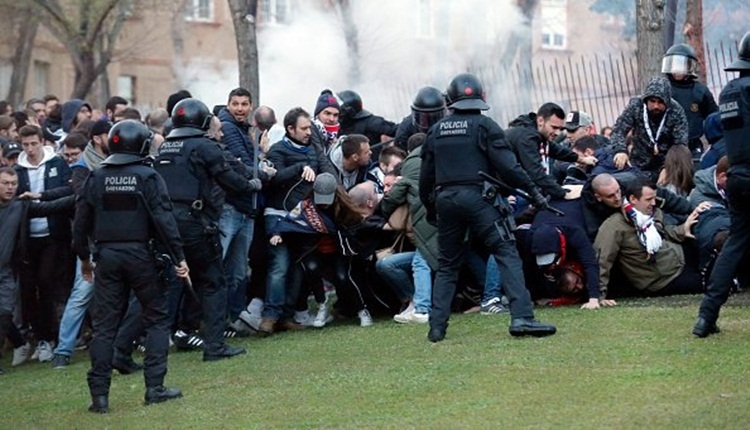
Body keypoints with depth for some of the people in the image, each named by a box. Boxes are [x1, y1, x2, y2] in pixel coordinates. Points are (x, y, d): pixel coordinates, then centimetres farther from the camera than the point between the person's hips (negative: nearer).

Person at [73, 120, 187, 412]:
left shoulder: (96, 178, 4)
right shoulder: (148, 177, -6)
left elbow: (81, 221, 8)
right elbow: (163, 220, -11)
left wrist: (84, 258, 20)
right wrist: (178, 257, -5)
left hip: (107, 256, 3)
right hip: (140, 255, -3)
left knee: (104, 325, 5)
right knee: (157, 319, 10)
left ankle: (99, 395, 2)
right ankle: (155, 387, 4)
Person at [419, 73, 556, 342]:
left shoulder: (436, 131, 14)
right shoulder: (484, 126, -1)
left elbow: (425, 176, 17)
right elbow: (507, 166, -9)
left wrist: (429, 207, 30)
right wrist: (533, 191, -2)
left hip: (445, 199, 5)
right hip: (477, 197, -5)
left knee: (447, 266, 14)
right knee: (507, 255, -6)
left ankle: (437, 327, 9)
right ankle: (521, 318, -19)